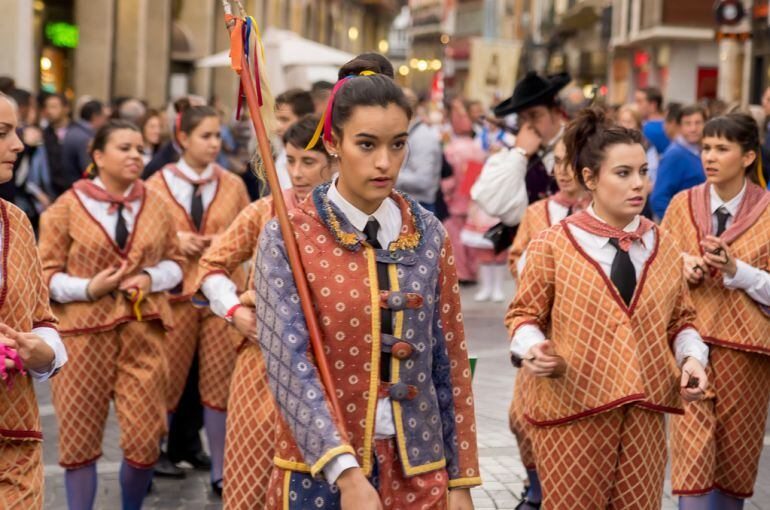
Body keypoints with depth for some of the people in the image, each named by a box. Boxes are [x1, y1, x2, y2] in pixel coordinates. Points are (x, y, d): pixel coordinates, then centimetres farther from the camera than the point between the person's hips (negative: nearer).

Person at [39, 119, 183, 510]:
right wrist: (87, 288, -15)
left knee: (145, 440, -1)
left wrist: (151, 278, -6)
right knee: (80, 438, 5)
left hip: (143, 332, 2)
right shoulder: (68, 207, -1)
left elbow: (173, 262, 14)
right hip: (84, 333, -2)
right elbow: (47, 272, 0)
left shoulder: (156, 205, 8)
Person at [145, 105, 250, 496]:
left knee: (220, 383, 3)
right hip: (176, 292, -1)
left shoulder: (232, 185, 6)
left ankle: (220, 471, 12)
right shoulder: (158, 185, 2)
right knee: (166, 382, 3)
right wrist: (173, 240, -11)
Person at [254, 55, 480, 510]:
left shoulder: (429, 236, 3)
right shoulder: (286, 239, -7)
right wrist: (347, 473, -26)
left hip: (418, 473, 3)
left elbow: (450, 363, 5)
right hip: (319, 473, -3)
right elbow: (288, 365, -16)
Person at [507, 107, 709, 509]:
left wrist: (691, 358, -4)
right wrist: (532, 350, -18)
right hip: (572, 411, -3)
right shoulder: (553, 246, -5)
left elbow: (680, 320, 15)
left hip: (644, 414, 4)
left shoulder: (663, 247, 7)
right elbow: (524, 314, 2)